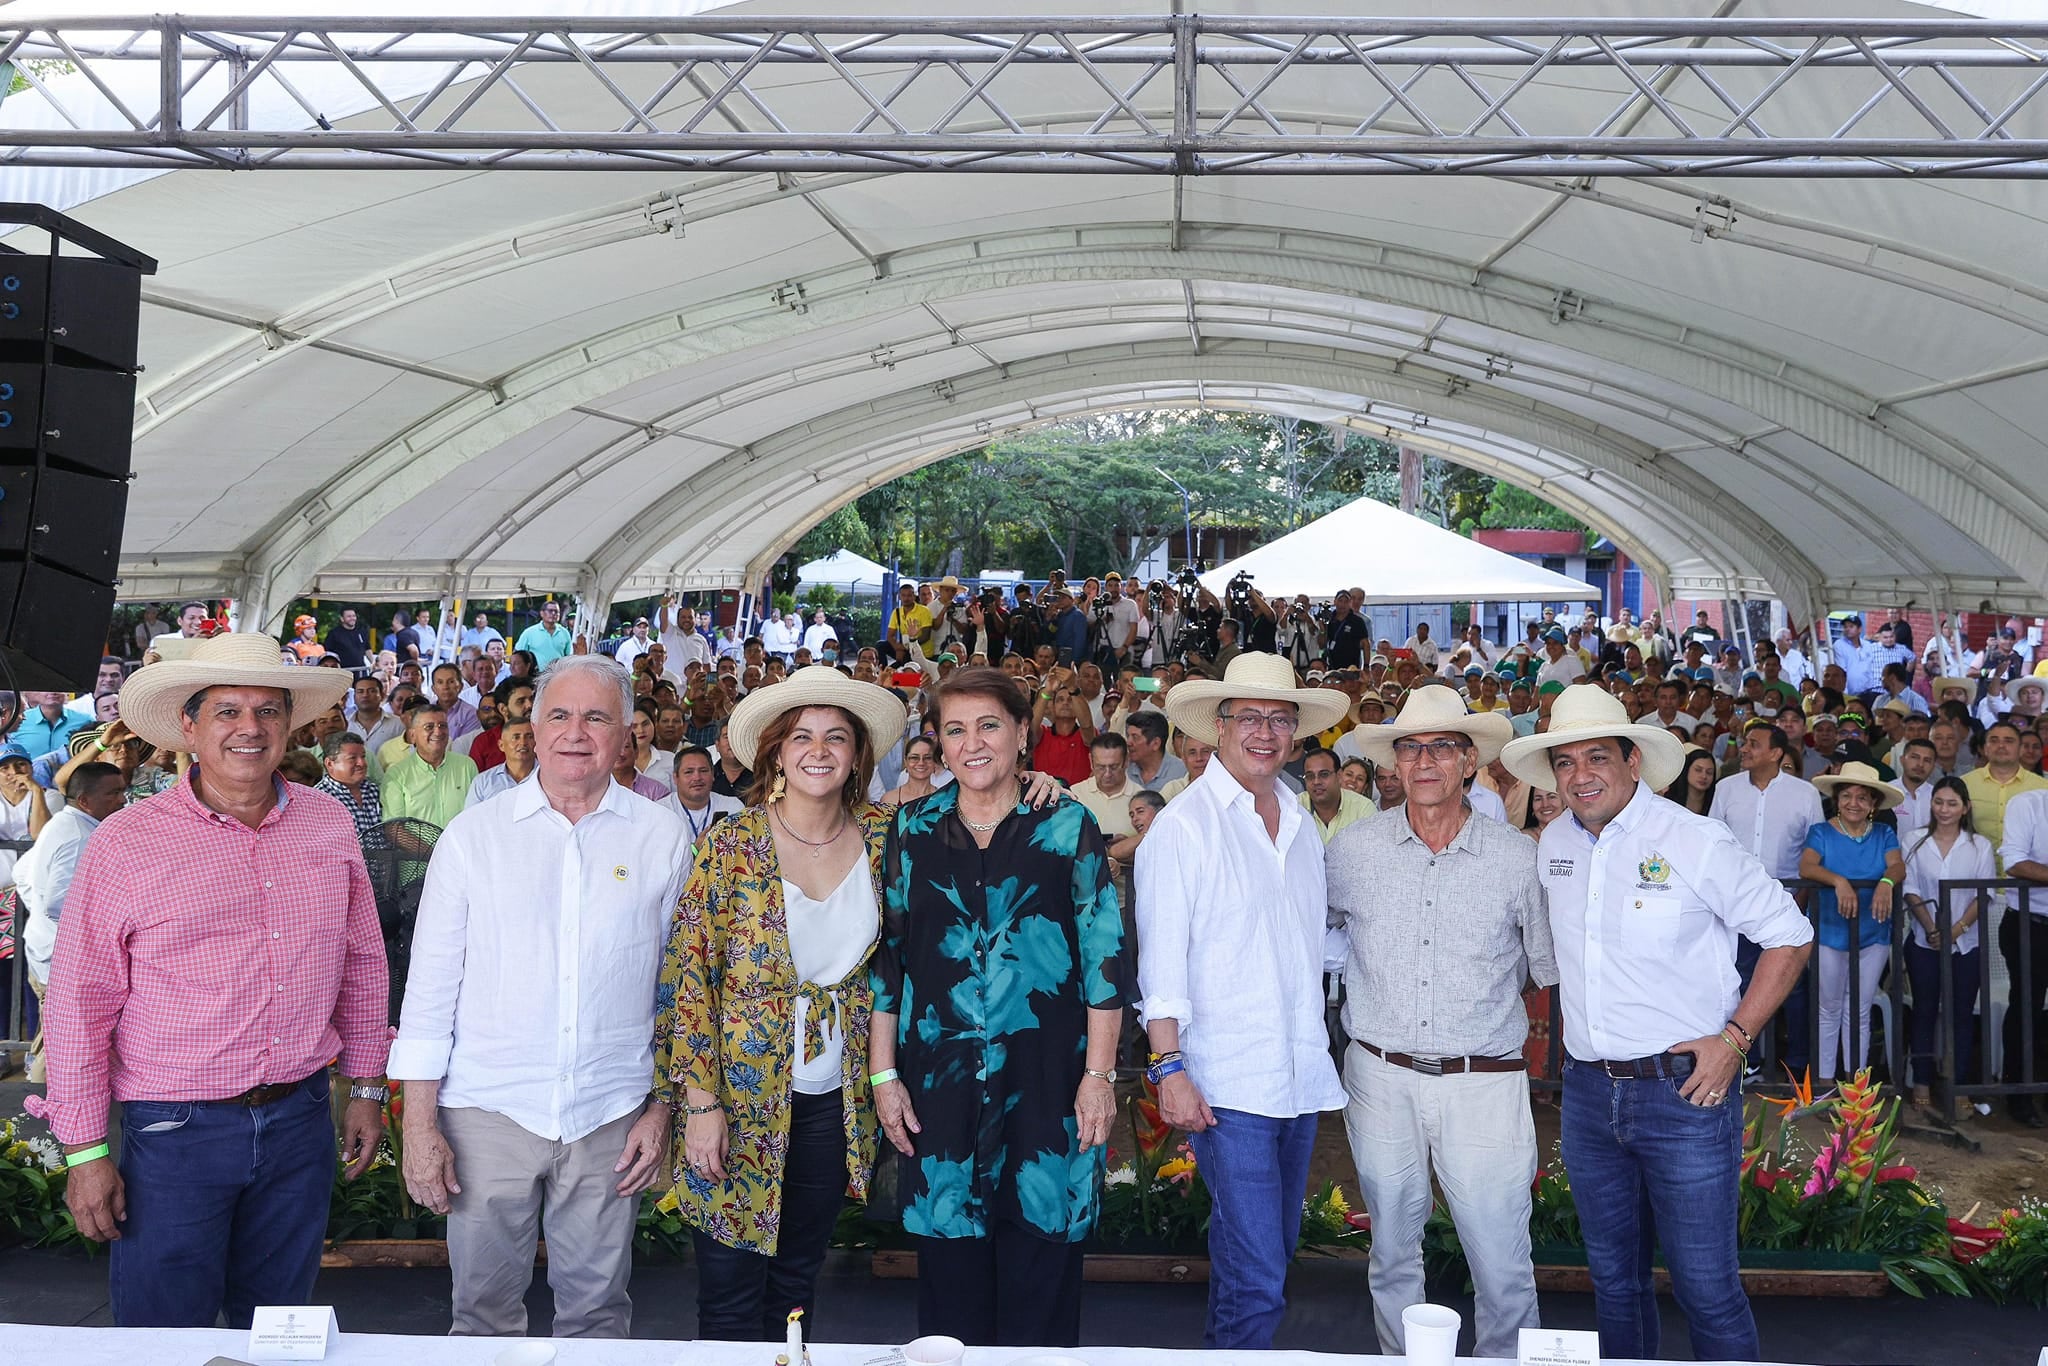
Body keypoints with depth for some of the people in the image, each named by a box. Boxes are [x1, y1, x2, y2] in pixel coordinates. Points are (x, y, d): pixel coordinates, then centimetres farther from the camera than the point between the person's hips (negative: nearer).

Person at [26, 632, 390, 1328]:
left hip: (301, 1118, 3)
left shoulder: (330, 825, 2)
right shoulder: (126, 842, -9)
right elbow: (79, 1005, -6)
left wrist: (367, 1088, 12)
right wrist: (86, 1150, -5)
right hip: (175, 1132, -3)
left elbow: (362, 962, 12)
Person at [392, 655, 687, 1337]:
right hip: (488, 1109, 0)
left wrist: (663, 1107, 4)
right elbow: (430, 985, 1)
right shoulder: (473, 834, 0)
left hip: (611, 1115, 0)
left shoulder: (662, 838, 2)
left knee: (597, 1312, 12)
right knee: (484, 1310, 11)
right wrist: (419, 1123, -3)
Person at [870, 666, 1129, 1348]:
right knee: (950, 1274, 9)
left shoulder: (1068, 826, 1)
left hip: (1046, 1080, -2)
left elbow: (1104, 954, 0)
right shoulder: (912, 829, 7)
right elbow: (885, 955, 8)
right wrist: (884, 1075, 4)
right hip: (939, 1079, 2)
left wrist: (1099, 1073, -4)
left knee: (1040, 1280, 5)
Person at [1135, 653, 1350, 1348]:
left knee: (1271, 1257, 16)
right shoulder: (1185, 823, -6)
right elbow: (1161, 959, -10)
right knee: (1256, 1281, -8)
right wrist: (1169, 1069, -17)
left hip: (1302, 1076, 7)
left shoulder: (1302, 825, 14)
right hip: (1226, 1083, -7)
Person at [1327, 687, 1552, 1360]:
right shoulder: (1351, 850, -1)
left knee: (1503, 1265, 1)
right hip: (1381, 1078, 2)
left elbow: (1549, 967, 9)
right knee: (1393, 1251, 15)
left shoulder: (1518, 858, -3)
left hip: (1484, 1083, -1)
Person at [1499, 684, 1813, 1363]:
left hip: (1685, 1089, -5)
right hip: (1588, 1093, 5)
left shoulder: (1695, 841, -10)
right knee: (1613, 1280, 16)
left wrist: (1735, 1035, -11)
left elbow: (1789, 935, -3)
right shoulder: (1553, 844, 6)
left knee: (1706, 1287, 0)